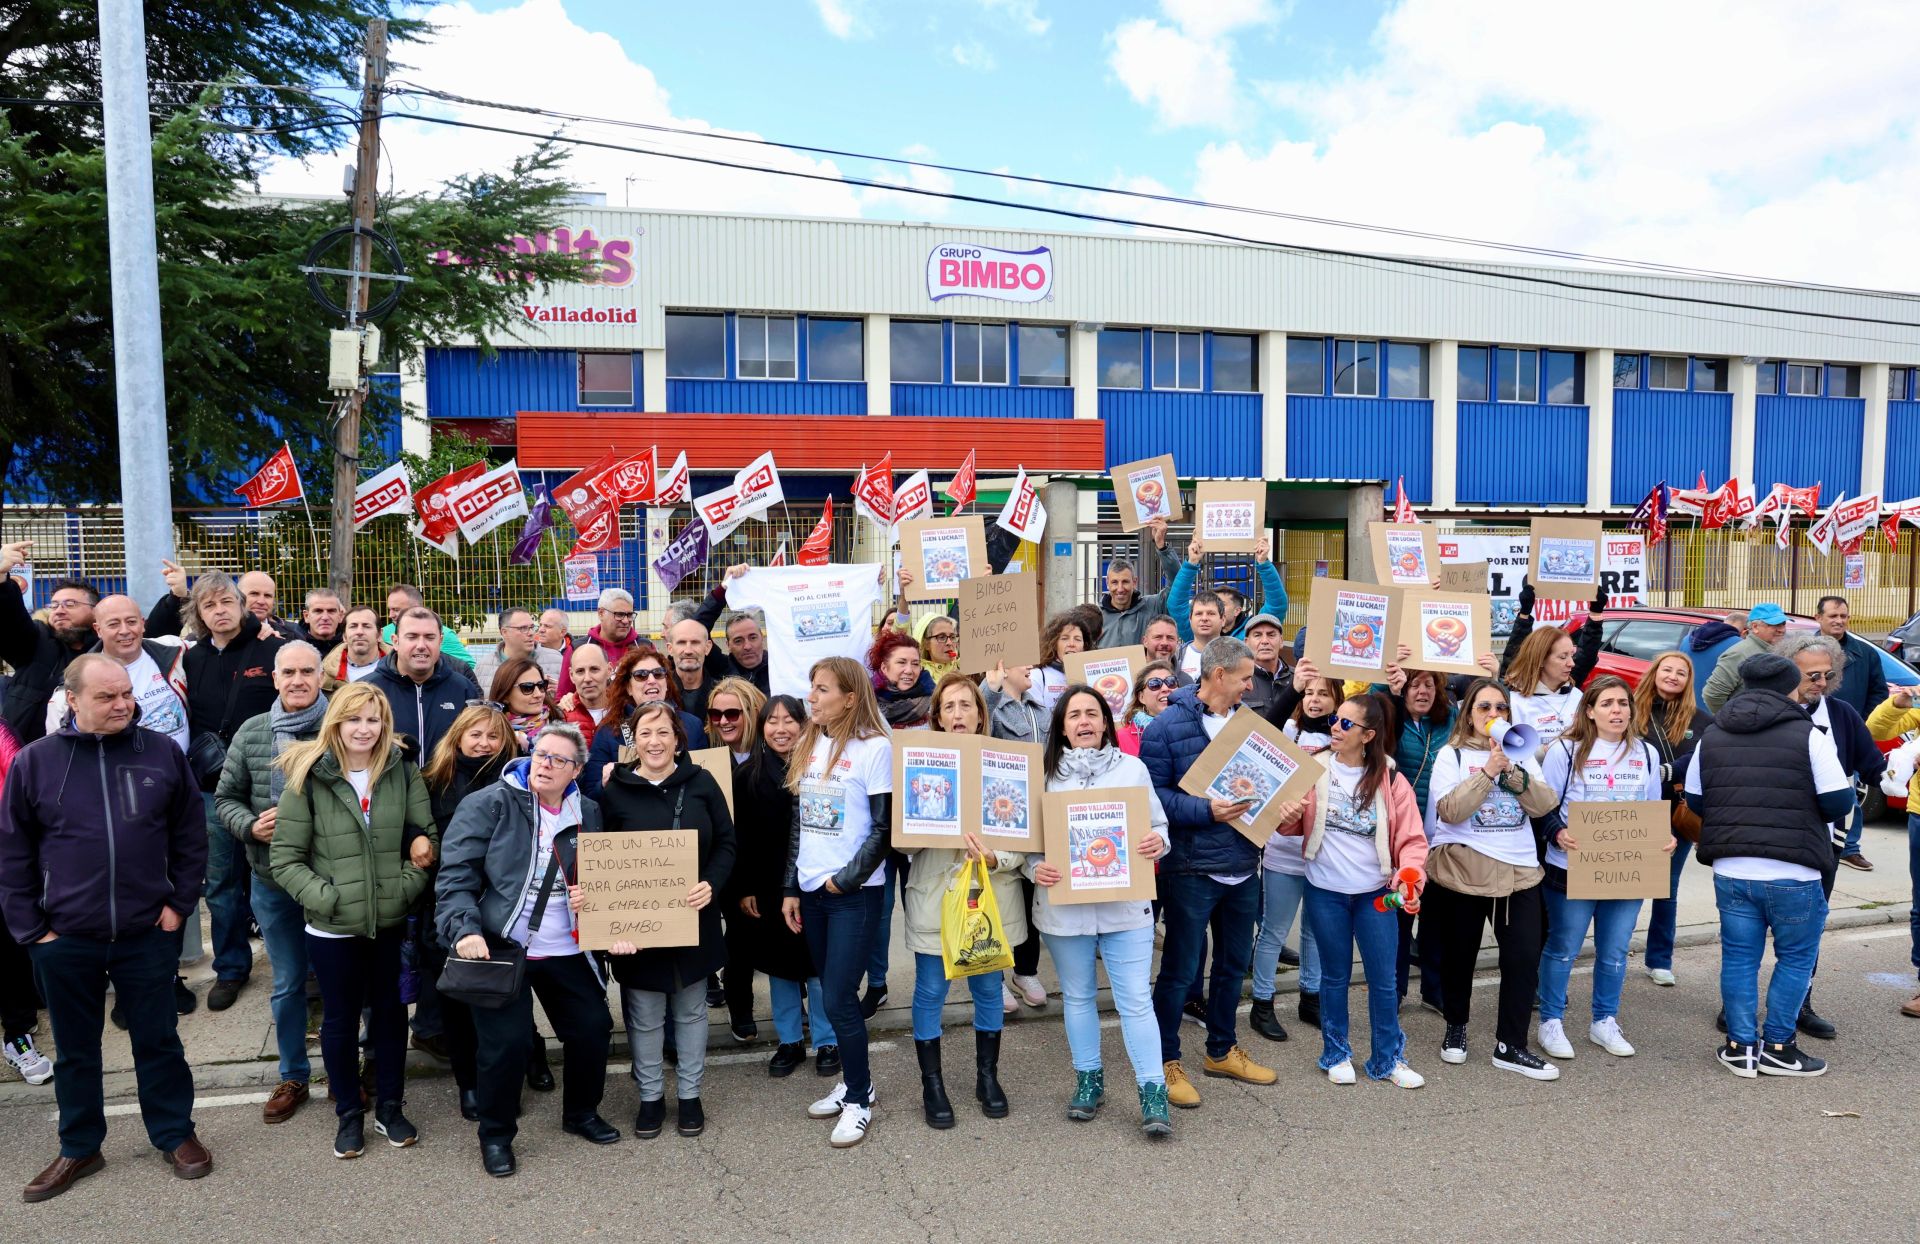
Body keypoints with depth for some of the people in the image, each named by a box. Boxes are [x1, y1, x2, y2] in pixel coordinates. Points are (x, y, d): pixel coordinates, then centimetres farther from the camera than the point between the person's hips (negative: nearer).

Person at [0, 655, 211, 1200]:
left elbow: (190, 836, 4)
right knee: (75, 1050, 16)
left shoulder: (163, 754, -3)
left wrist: (179, 902, -1)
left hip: (148, 933, 0)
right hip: (65, 939, 0)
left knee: (158, 1040, 12)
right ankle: (79, 1147, 33)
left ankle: (174, 1134, 28)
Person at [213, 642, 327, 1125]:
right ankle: (293, 1076, 32)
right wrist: (250, 826, -11)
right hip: (272, 880, 3)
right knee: (287, 984, 15)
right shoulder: (251, 733, 0)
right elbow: (226, 797, 7)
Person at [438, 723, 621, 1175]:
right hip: (502, 947, -5)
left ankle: (581, 1113, 35)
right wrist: (465, 930, -26)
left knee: (593, 1027, 10)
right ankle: (495, 1135, 23)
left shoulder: (586, 812, 5)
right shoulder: (489, 804, -9)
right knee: (504, 1042, -2)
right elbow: (456, 875, -13)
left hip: (567, 950, 5)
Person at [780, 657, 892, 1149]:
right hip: (811, 889, 6)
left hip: (855, 892, -6)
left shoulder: (874, 748, -11)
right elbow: (797, 823, 12)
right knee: (833, 994, 12)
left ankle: (858, 1101, 11)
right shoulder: (807, 746, 9)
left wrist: (846, 879, -14)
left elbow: (883, 828, -12)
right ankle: (853, 1082, 28)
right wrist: (791, 887, 10)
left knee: (838, 998, -6)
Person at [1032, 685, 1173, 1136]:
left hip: (1125, 904, -1)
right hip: (1064, 904, 1)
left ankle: (1153, 1092, 11)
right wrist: (1035, 867, -17)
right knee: (1077, 996, 15)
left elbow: (1158, 824, 7)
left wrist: (1158, 842, -16)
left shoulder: (1133, 769, 2)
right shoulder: (1046, 774, -1)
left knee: (1136, 998, 0)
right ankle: (1088, 1079, 32)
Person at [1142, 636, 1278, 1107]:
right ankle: (1166, 1061, 20)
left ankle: (1222, 1051, 36)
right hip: (1192, 868, -7)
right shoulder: (1168, 726, -13)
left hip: (1243, 867, 7)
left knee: (1234, 963, 19)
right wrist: (1206, 811, -24)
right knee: (1181, 969, 4)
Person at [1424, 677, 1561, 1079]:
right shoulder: (1451, 755, -2)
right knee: (1459, 956, 9)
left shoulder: (1521, 754, 10)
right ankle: (1456, 1027, 32)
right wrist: (1488, 771, -18)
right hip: (1464, 870, -3)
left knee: (1524, 957, -4)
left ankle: (1510, 1046, 8)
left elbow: (1544, 804, -3)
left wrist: (1511, 771, -15)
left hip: (1520, 871, 3)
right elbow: (1451, 811, -15)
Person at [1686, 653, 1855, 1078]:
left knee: (1739, 958, 12)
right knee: (1796, 959, 12)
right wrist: (1800, 807, 12)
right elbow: (1838, 803, -9)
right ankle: (1778, 1047, 17)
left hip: (1730, 870, 4)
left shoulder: (1712, 737, 6)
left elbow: (1694, 801, 11)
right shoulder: (1809, 736, -8)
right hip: (1793, 875, -3)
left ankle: (1741, 1047, 16)